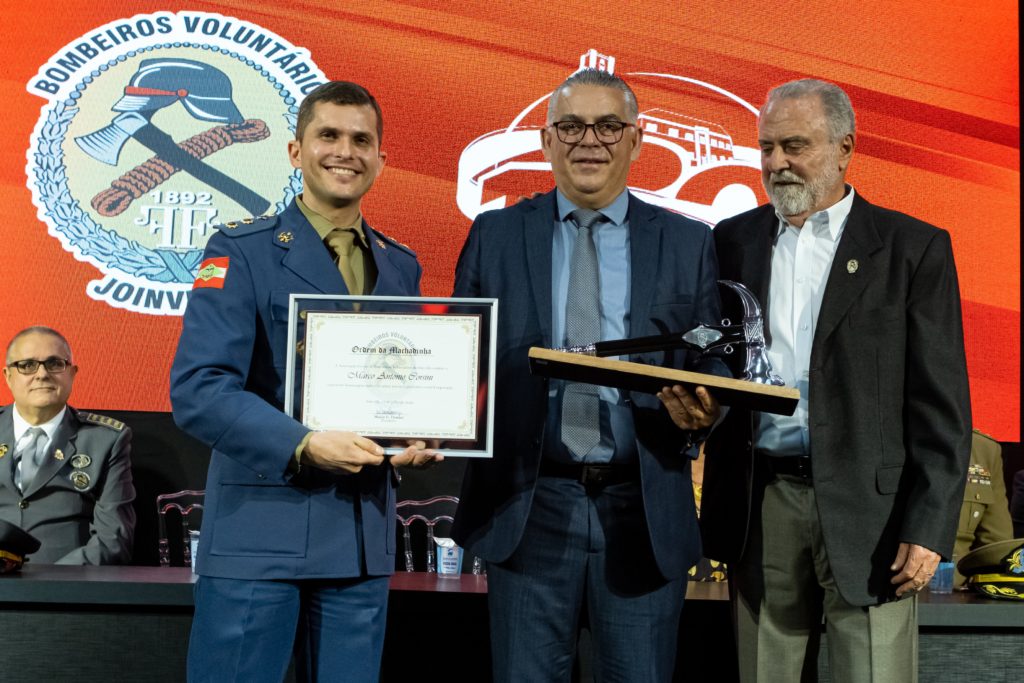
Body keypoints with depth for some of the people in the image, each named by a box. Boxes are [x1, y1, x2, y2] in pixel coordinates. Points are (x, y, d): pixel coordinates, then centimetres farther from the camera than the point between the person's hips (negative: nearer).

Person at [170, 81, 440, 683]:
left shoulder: (401, 267, 14)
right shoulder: (241, 251, -3)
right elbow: (196, 390, -12)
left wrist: (418, 439, -3)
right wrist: (303, 446, -22)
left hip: (365, 540, 5)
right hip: (259, 531, -4)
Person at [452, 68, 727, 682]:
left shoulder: (689, 244, 6)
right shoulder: (495, 236, 7)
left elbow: (716, 365, 7)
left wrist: (703, 411, -16)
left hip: (645, 514, 0)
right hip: (528, 509, 0)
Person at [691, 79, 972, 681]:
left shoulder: (913, 248, 1)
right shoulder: (734, 241, 12)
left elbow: (941, 405, -3)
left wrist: (929, 529, -9)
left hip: (867, 503, -3)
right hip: (762, 504, 3)